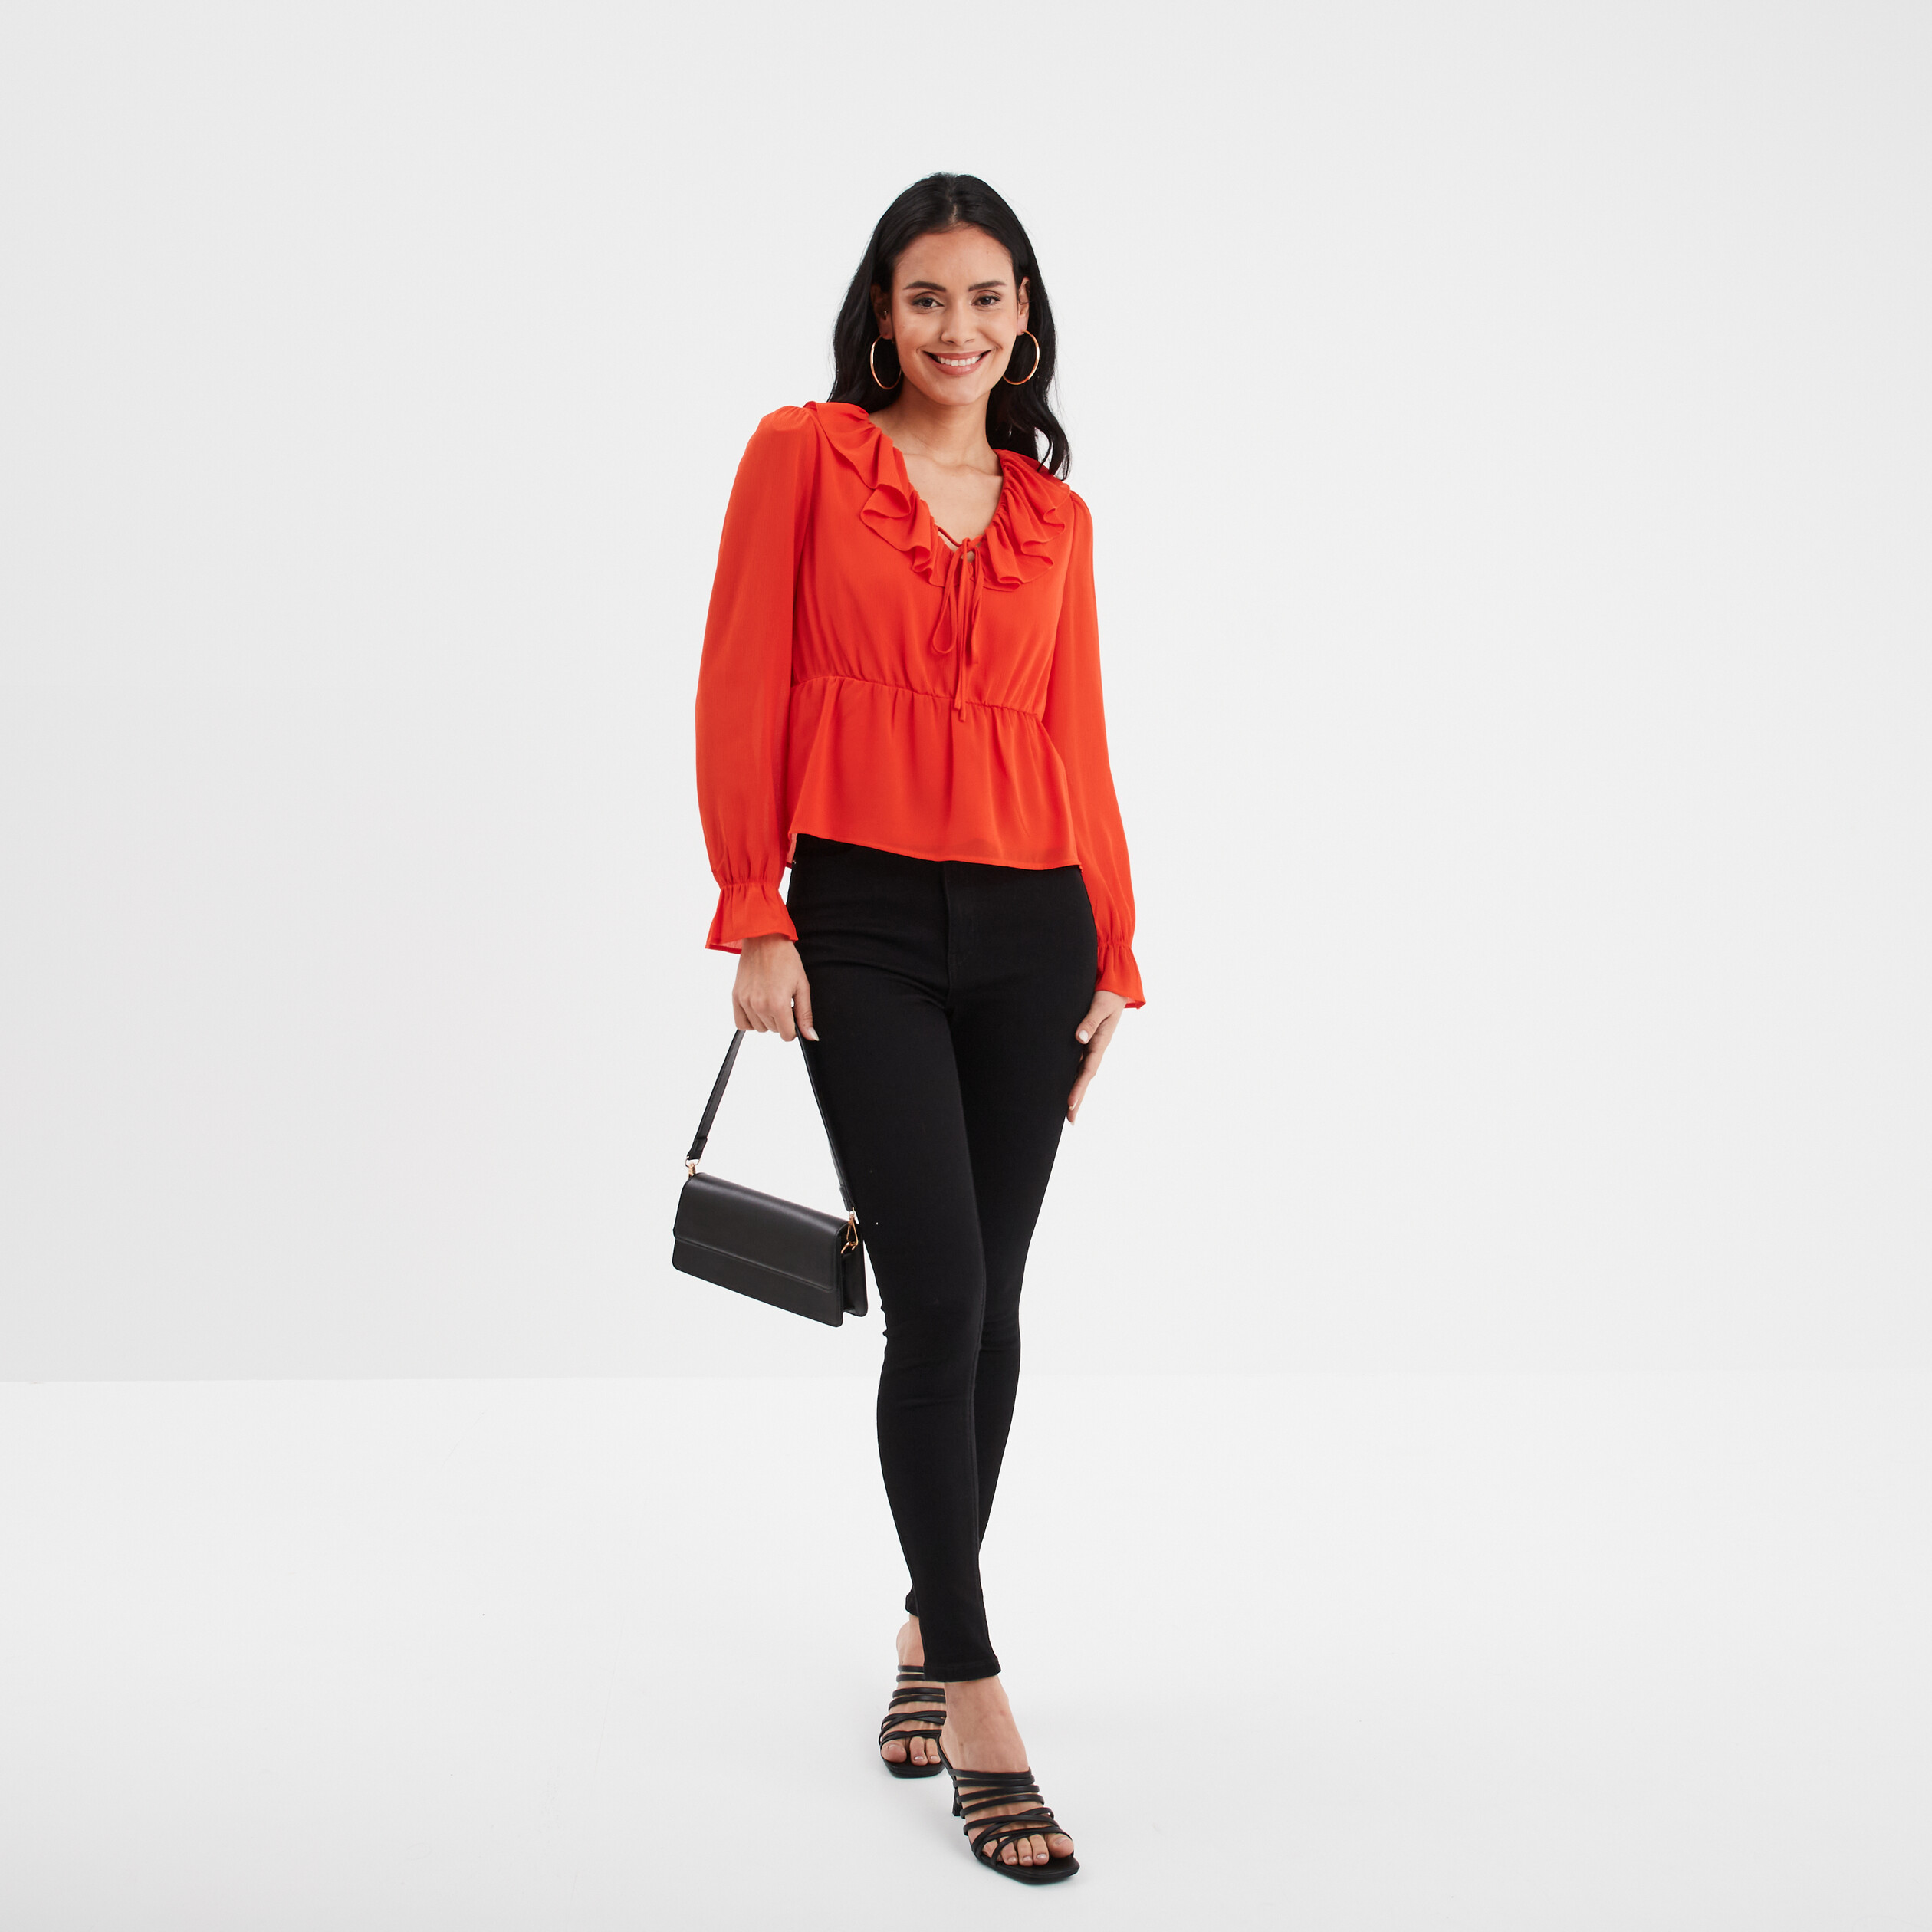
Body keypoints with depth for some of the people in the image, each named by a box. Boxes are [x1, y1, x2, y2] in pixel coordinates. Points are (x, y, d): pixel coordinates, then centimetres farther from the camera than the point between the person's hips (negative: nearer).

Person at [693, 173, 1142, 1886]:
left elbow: (1078, 741, 12)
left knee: (986, 1306, 9)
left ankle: (928, 1631, 28)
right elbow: (742, 692, -2)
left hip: (1030, 931, 4)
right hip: (863, 926, -4)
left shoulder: (1054, 516, 12)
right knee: (940, 1297, -10)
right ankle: (978, 1697, -1)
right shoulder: (802, 457, 2)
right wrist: (753, 920, -9)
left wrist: (1116, 955, 8)